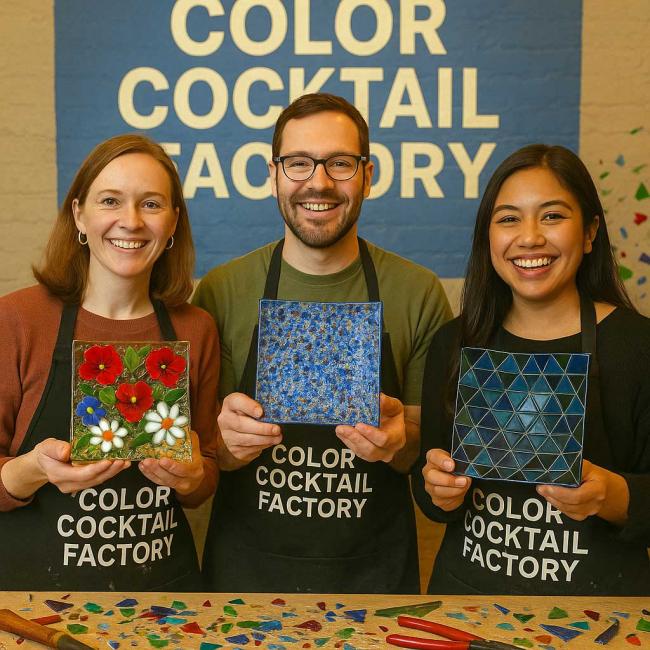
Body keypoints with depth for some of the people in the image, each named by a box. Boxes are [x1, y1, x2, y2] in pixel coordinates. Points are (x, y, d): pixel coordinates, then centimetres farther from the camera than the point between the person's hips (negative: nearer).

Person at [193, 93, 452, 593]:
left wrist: (400, 440, -20)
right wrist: (225, 444, -22)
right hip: (245, 568, 0)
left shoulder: (418, 293, -6)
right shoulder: (221, 292, -6)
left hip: (376, 571, 0)